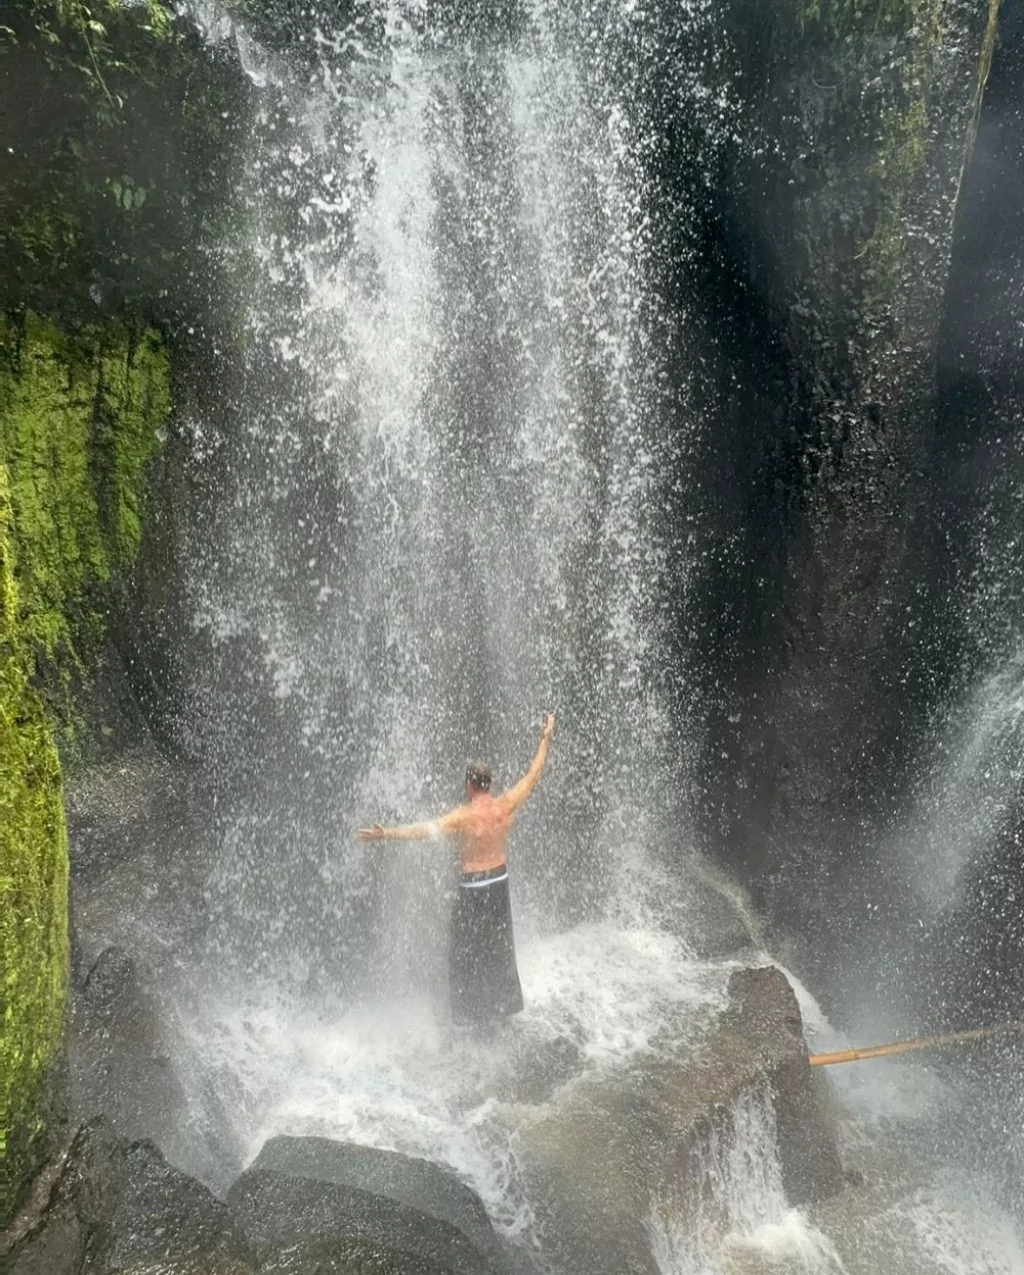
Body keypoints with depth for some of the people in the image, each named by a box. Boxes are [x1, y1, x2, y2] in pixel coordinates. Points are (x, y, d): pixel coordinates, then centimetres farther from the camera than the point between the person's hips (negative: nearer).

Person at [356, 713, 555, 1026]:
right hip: (500, 881, 6)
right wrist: (545, 738, 10)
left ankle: (471, 1010, 21)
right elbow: (533, 774, 0)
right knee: (499, 947, 22)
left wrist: (386, 834, -39)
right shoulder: (506, 805, -10)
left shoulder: (464, 816, -24)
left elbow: (425, 830, -35)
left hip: (473, 888, -6)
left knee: (466, 951, 11)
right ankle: (502, 1003, 37)